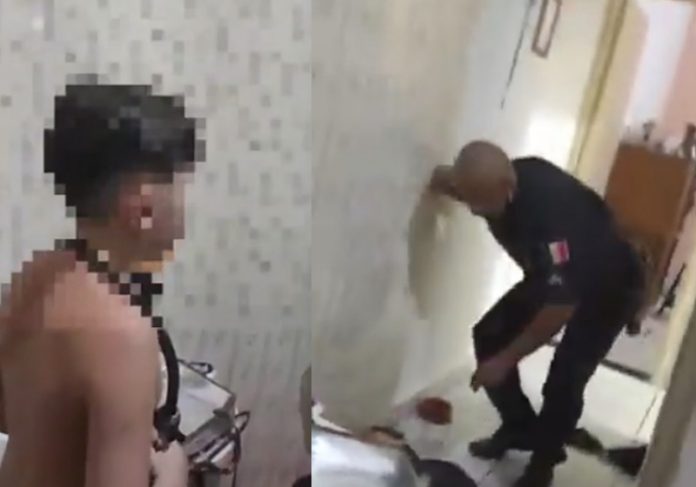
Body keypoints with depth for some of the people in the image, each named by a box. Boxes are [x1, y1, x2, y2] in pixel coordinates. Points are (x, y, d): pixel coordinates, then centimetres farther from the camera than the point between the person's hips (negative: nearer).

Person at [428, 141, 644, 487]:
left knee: (564, 380, -17)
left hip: (608, 288, -7)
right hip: (552, 276, 7)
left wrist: (506, 359, -31)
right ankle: (519, 428, 17)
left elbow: (562, 306, -39)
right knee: (489, 336, -2)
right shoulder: (497, 182, -20)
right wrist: (447, 182, -16)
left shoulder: (553, 210, -43)